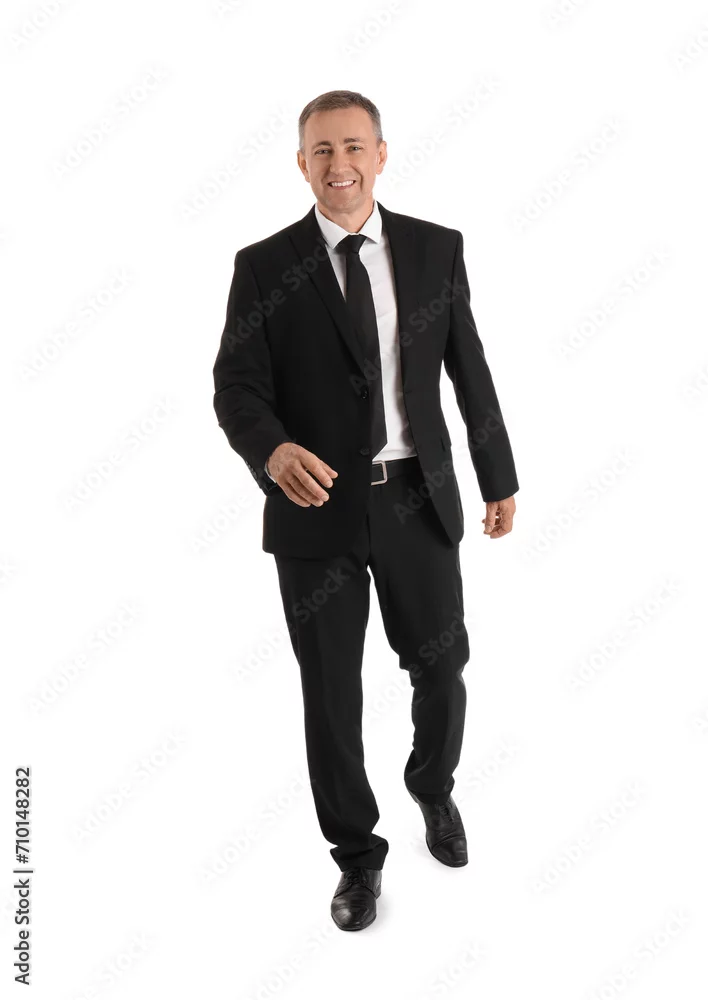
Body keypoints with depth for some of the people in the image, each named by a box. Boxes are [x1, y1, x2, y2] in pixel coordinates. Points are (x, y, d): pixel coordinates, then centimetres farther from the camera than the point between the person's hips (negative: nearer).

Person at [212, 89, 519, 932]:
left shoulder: (437, 249, 3)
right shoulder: (264, 266, -3)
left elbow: (470, 371, 7)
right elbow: (236, 385, -8)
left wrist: (497, 477, 11)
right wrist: (273, 450, -29)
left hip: (418, 498, 2)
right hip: (318, 506, -1)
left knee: (441, 670, 12)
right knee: (331, 692, 9)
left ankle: (434, 790, 46)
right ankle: (357, 853, 31)